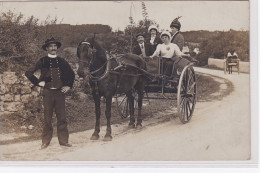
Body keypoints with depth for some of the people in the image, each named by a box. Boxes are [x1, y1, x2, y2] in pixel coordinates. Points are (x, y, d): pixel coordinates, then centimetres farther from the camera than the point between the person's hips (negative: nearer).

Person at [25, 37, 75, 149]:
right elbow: (28, 73, 2)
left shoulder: (61, 61, 9)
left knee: (61, 117, 3)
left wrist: (68, 85, 13)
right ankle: (45, 141, 11)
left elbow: (71, 74, 22)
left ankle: (63, 140, 10)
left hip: (60, 92, 2)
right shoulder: (43, 61, 1)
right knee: (47, 118, 3)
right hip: (48, 92, -2)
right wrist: (38, 82, -3)